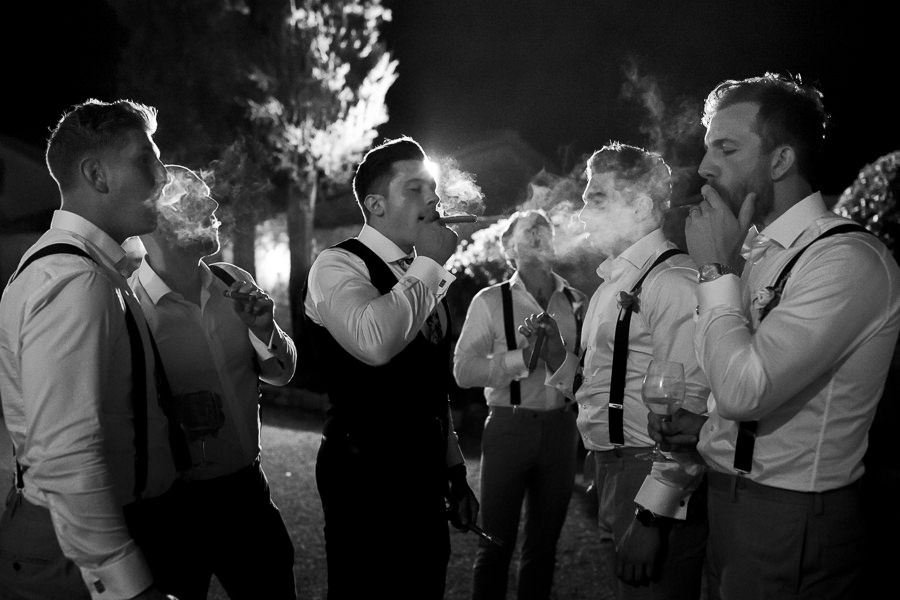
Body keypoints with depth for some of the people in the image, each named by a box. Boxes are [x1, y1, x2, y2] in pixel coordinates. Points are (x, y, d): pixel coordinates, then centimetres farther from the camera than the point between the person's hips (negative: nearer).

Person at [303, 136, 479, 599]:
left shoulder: (423, 278, 13)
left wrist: (455, 473, 21)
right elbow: (375, 341, -34)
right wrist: (428, 263, -20)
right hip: (366, 476, -7)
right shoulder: (337, 266, -12)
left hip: (424, 474, 7)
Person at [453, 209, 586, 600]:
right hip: (510, 426, -3)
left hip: (561, 427, 3)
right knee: (496, 543, 6)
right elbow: (463, 370, -11)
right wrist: (525, 357, -19)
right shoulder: (491, 301, -3)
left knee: (544, 543, 15)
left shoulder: (576, 302, 6)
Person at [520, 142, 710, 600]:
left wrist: (653, 517, -24)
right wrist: (557, 356, 3)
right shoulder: (613, 284, 13)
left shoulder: (674, 282, -16)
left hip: (652, 480, -9)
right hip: (612, 472, 9)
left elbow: (686, 411, -22)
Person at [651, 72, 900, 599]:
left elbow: (744, 388, -27)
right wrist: (709, 427, 2)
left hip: (791, 525, -7)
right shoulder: (764, 253, 8)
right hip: (732, 500, 8)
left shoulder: (851, 259, -19)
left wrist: (717, 268, -18)